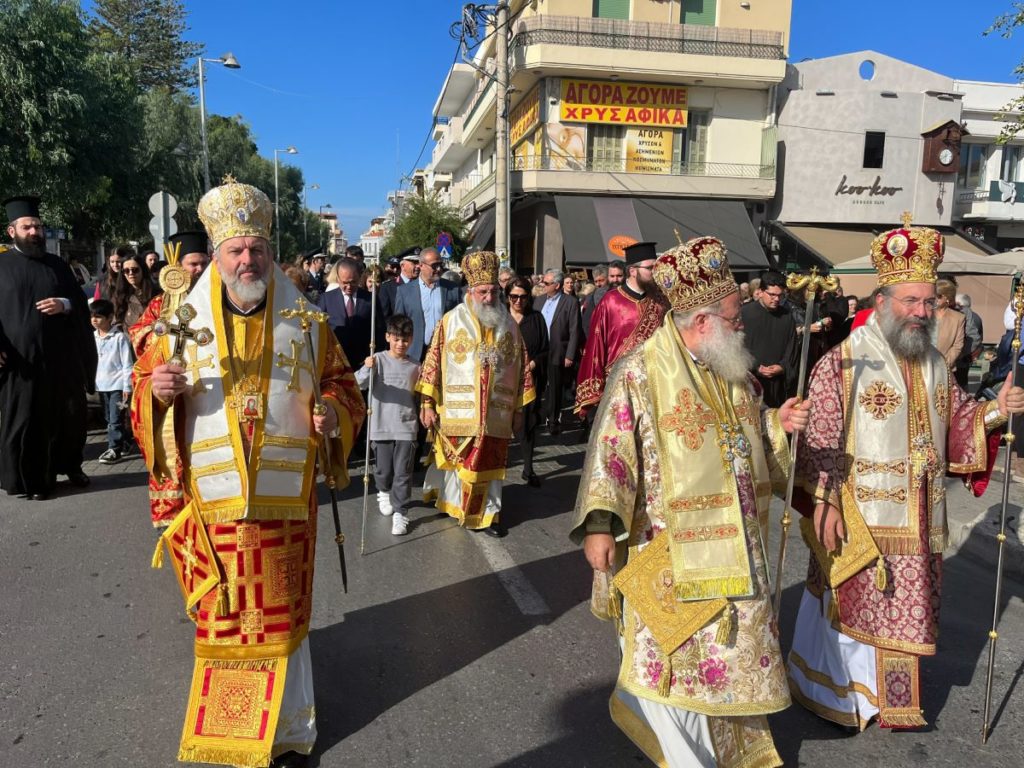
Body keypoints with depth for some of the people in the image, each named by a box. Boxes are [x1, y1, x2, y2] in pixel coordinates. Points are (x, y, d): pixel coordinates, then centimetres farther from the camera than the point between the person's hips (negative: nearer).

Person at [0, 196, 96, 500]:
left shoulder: (57, 265, 13)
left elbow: (81, 301, 11)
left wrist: (64, 304, -12)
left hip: (60, 357, 3)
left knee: (69, 414, 9)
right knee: (25, 421, 3)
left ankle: (70, 465, 27)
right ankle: (32, 479, 15)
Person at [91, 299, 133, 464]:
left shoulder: (119, 337, -11)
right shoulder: (93, 336, 7)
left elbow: (127, 364, -11)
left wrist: (127, 387, -13)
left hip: (117, 384, -7)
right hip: (101, 385, 7)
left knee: (115, 420, -4)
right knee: (109, 419, 14)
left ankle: (114, 449, 0)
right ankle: (125, 442, 27)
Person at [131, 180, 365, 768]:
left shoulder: (305, 322, 3)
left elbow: (342, 385, 10)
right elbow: (146, 392, 8)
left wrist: (333, 414, -12)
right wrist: (159, 390, -16)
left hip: (284, 504, 0)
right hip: (211, 504, 1)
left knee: (281, 615, 8)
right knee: (222, 618, 10)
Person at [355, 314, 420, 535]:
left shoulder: (415, 368, 5)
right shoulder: (378, 360, -4)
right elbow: (361, 383, -17)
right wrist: (367, 368, -35)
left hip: (406, 427, 1)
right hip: (381, 426, -1)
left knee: (403, 472, -1)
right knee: (383, 469, 13)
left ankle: (400, 513, 7)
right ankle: (384, 492, 43)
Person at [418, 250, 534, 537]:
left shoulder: (509, 325, 6)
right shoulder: (451, 321, -2)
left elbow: (520, 368, 9)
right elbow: (434, 360, -2)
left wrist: (519, 409, 9)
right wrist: (427, 404, -5)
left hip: (496, 414, 2)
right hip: (458, 412, -2)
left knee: (490, 465, 9)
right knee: (457, 462, 8)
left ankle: (488, 513, 23)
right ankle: (455, 505, 29)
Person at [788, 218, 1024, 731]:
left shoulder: (934, 364, 8)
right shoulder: (844, 363, -13)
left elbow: (956, 422, 15)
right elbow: (820, 438, -16)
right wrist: (823, 502, -20)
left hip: (917, 522, 6)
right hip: (859, 520, -6)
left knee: (904, 611, 15)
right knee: (854, 607, 6)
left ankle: (895, 694, 33)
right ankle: (842, 692, 27)